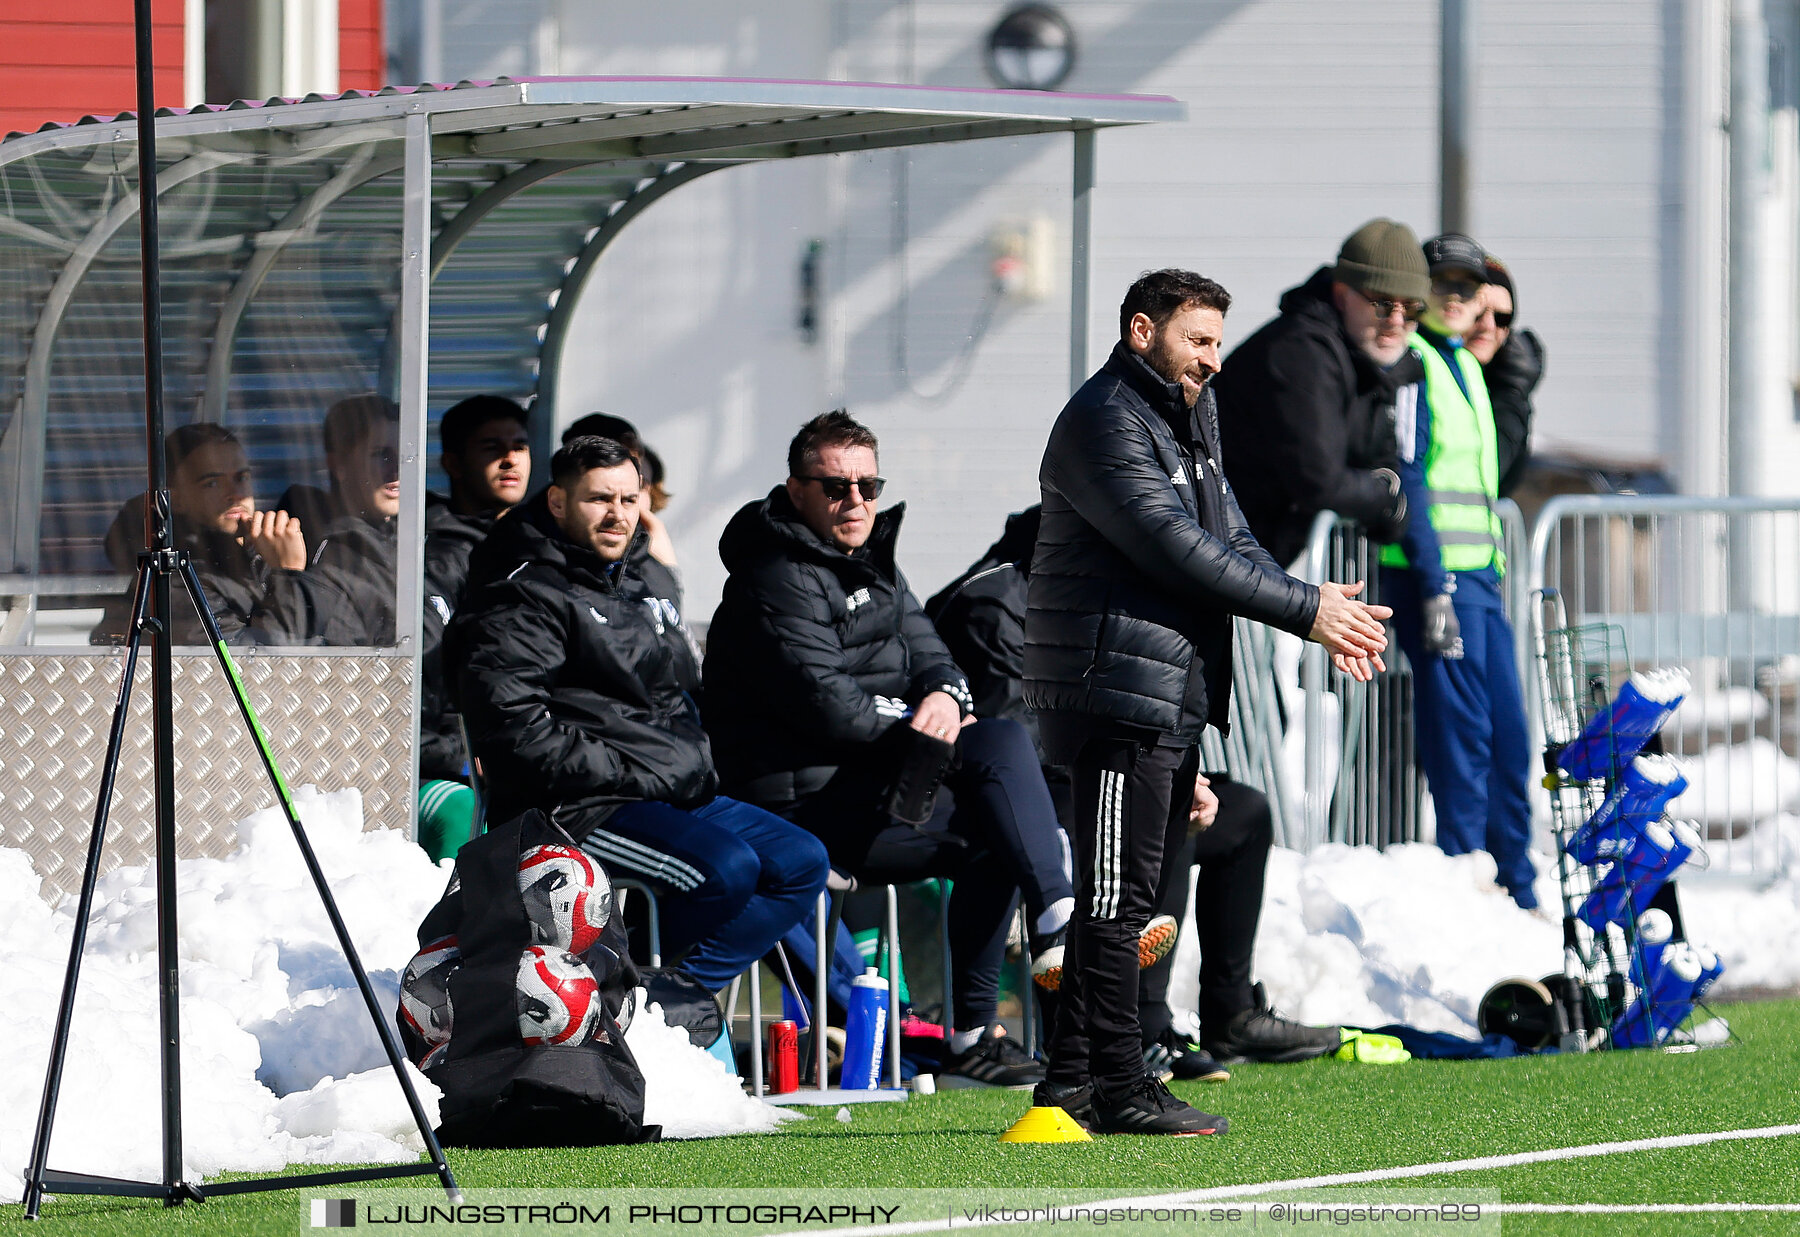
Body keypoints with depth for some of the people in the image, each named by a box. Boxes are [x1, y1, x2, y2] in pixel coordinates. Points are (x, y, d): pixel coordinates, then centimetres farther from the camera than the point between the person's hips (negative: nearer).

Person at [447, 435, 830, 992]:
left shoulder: (630, 592, 24)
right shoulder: (522, 597, -7)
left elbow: (678, 695, 34)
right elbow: (512, 726, -18)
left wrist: (696, 767, 11)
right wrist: (633, 774, -17)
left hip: (670, 794, 10)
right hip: (575, 810, -10)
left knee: (803, 862, -1)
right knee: (724, 868, -30)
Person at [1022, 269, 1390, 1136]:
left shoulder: (1185, 422, 22)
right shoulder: (1105, 422, -11)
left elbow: (1230, 541, 19)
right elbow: (1176, 547, -19)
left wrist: (1321, 618, 2)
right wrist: (1306, 610, -16)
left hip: (1173, 698, 10)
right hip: (1118, 695, -10)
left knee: (1126, 896, 11)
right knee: (1116, 895, -9)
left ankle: (1072, 1079, 15)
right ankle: (1119, 1090, -9)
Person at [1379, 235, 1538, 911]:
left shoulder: (1466, 366, 19)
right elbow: (1406, 481, -14)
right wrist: (1435, 586, -19)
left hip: (1480, 573, 9)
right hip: (1436, 575, -9)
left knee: (1508, 739, 9)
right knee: (1460, 736, -8)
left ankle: (1517, 897, 15)